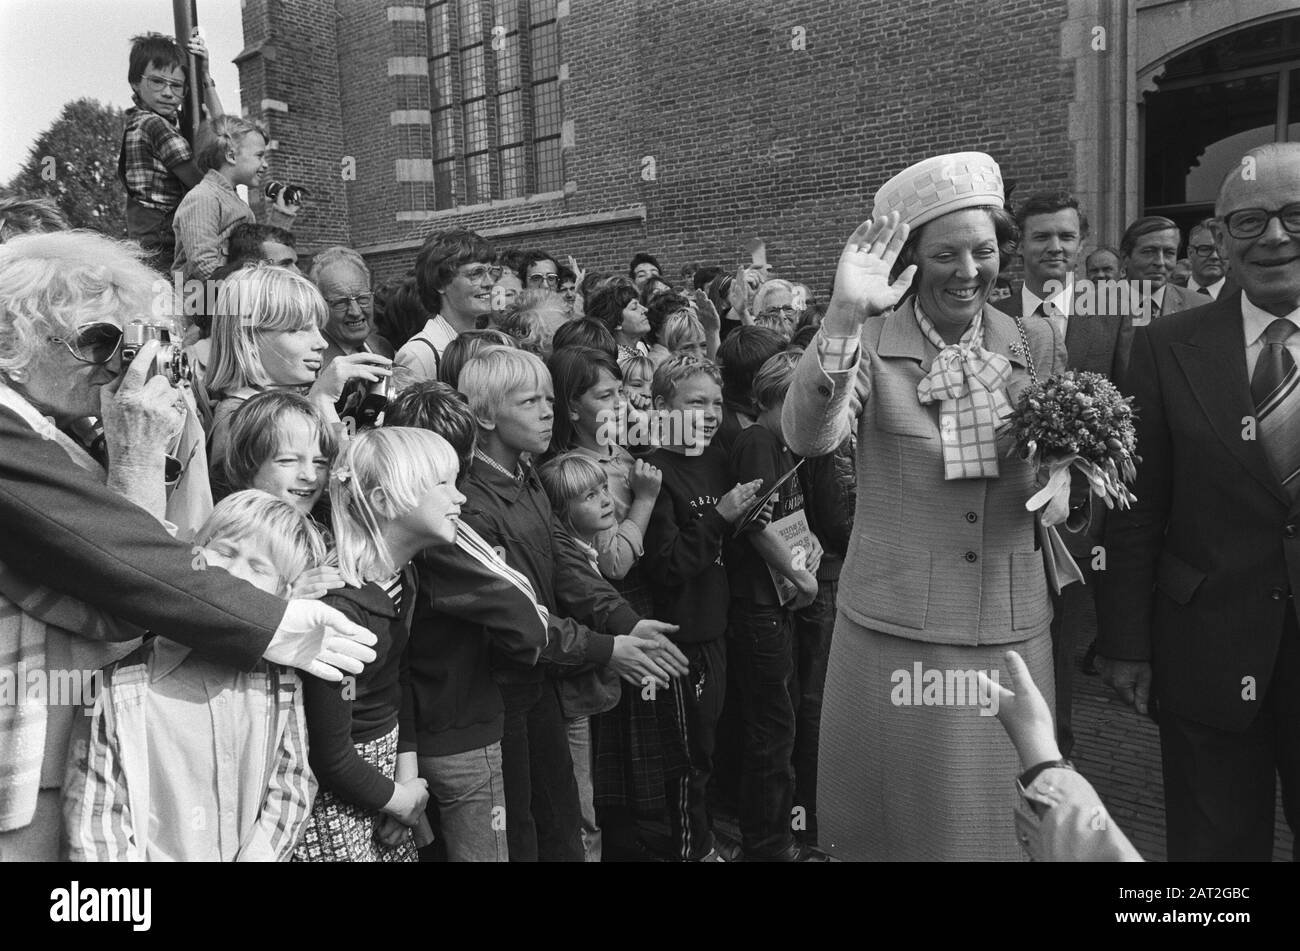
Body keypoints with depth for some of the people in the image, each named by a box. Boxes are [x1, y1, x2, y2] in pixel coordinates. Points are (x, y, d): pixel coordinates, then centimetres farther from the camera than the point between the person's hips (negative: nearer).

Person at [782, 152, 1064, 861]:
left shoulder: (1037, 346, 3)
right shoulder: (869, 342, -7)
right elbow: (807, 436, -25)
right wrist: (843, 314, -35)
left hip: (1011, 630, 3)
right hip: (893, 629, -2)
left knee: (994, 816, 15)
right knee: (894, 815, 12)